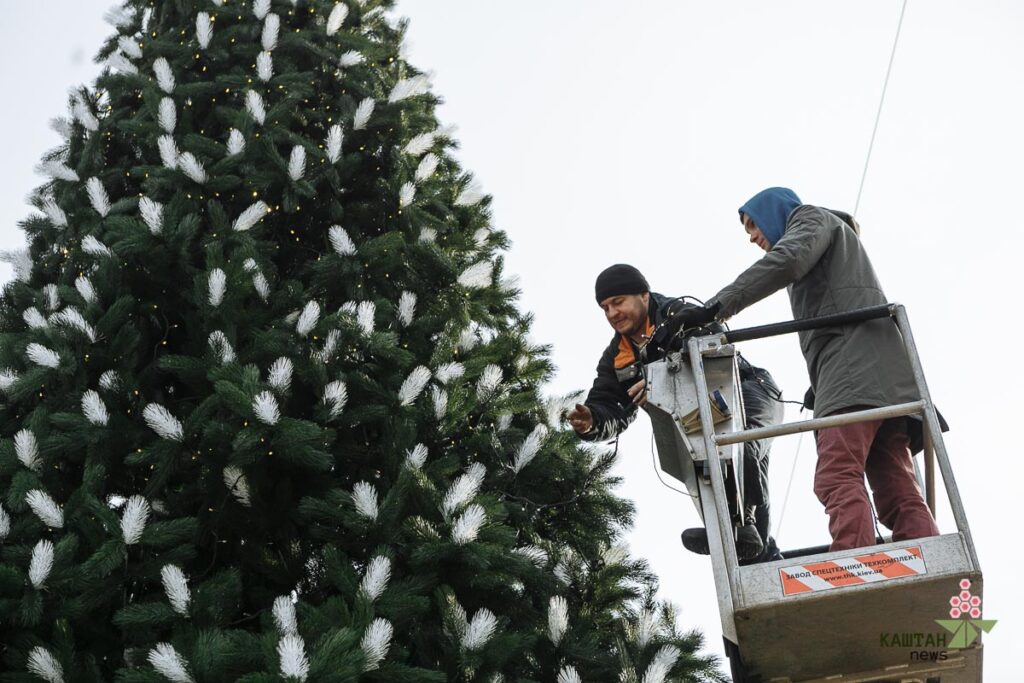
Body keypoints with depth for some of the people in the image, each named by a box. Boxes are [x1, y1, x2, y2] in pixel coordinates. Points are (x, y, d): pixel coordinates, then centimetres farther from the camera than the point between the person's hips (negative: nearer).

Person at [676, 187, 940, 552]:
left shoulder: (810, 217, 16)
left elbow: (786, 260, -8)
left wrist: (717, 307, -16)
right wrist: (821, 385, 19)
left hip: (853, 363, -9)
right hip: (888, 384, 9)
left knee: (838, 480, -23)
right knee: (899, 496, -4)